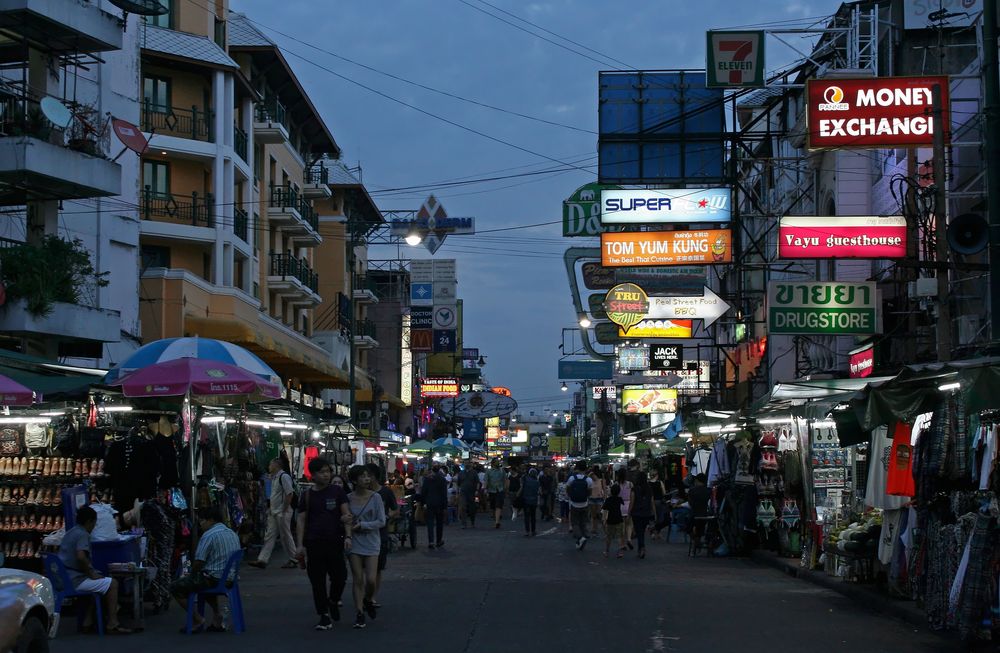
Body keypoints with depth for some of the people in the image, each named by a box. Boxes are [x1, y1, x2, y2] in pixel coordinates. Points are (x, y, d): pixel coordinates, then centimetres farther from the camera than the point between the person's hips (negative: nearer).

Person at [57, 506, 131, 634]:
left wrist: (92, 573, 23)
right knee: (112, 583, -3)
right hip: (76, 580, -10)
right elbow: (81, 557, -30)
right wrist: (91, 574, -15)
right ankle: (112, 624, -3)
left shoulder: (70, 533, 17)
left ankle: (88, 621, 22)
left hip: (65, 579, 10)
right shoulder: (83, 534, -14)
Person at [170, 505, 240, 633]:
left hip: (214, 579, -9)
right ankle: (217, 616, 22)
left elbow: (199, 562, -17)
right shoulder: (232, 534, 11)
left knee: (176, 588, 3)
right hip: (230, 579, 9)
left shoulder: (209, 536, -16)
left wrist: (191, 575, 5)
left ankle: (197, 620, 3)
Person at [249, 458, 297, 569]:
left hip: (282, 513, -9)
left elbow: (290, 493, -20)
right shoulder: (274, 478, 15)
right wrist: (270, 508, 15)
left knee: (286, 536, -1)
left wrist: (284, 510, -19)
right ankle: (262, 560, 2)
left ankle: (294, 560, 10)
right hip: (273, 512, 9)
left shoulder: (284, 476, -14)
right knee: (269, 536, 4)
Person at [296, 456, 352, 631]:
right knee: (317, 582, 1)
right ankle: (324, 616, 11)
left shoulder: (337, 491, 5)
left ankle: (333, 601, 27)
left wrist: (347, 536, -12)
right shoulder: (307, 495, 7)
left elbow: (346, 514, 2)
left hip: (335, 542, -1)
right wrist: (300, 545, -1)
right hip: (313, 544, 1)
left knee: (340, 577, -4)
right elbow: (301, 521, 7)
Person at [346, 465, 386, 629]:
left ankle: (368, 600, 25)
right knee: (357, 580, 1)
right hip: (354, 543, 1)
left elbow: (381, 521, -6)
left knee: (371, 580, -6)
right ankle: (359, 613, 11)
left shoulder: (375, 497, -4)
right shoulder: (348, 498, -1)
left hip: (371, 543, -1)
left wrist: (362, 525, -13)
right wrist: (349, 524, -12)